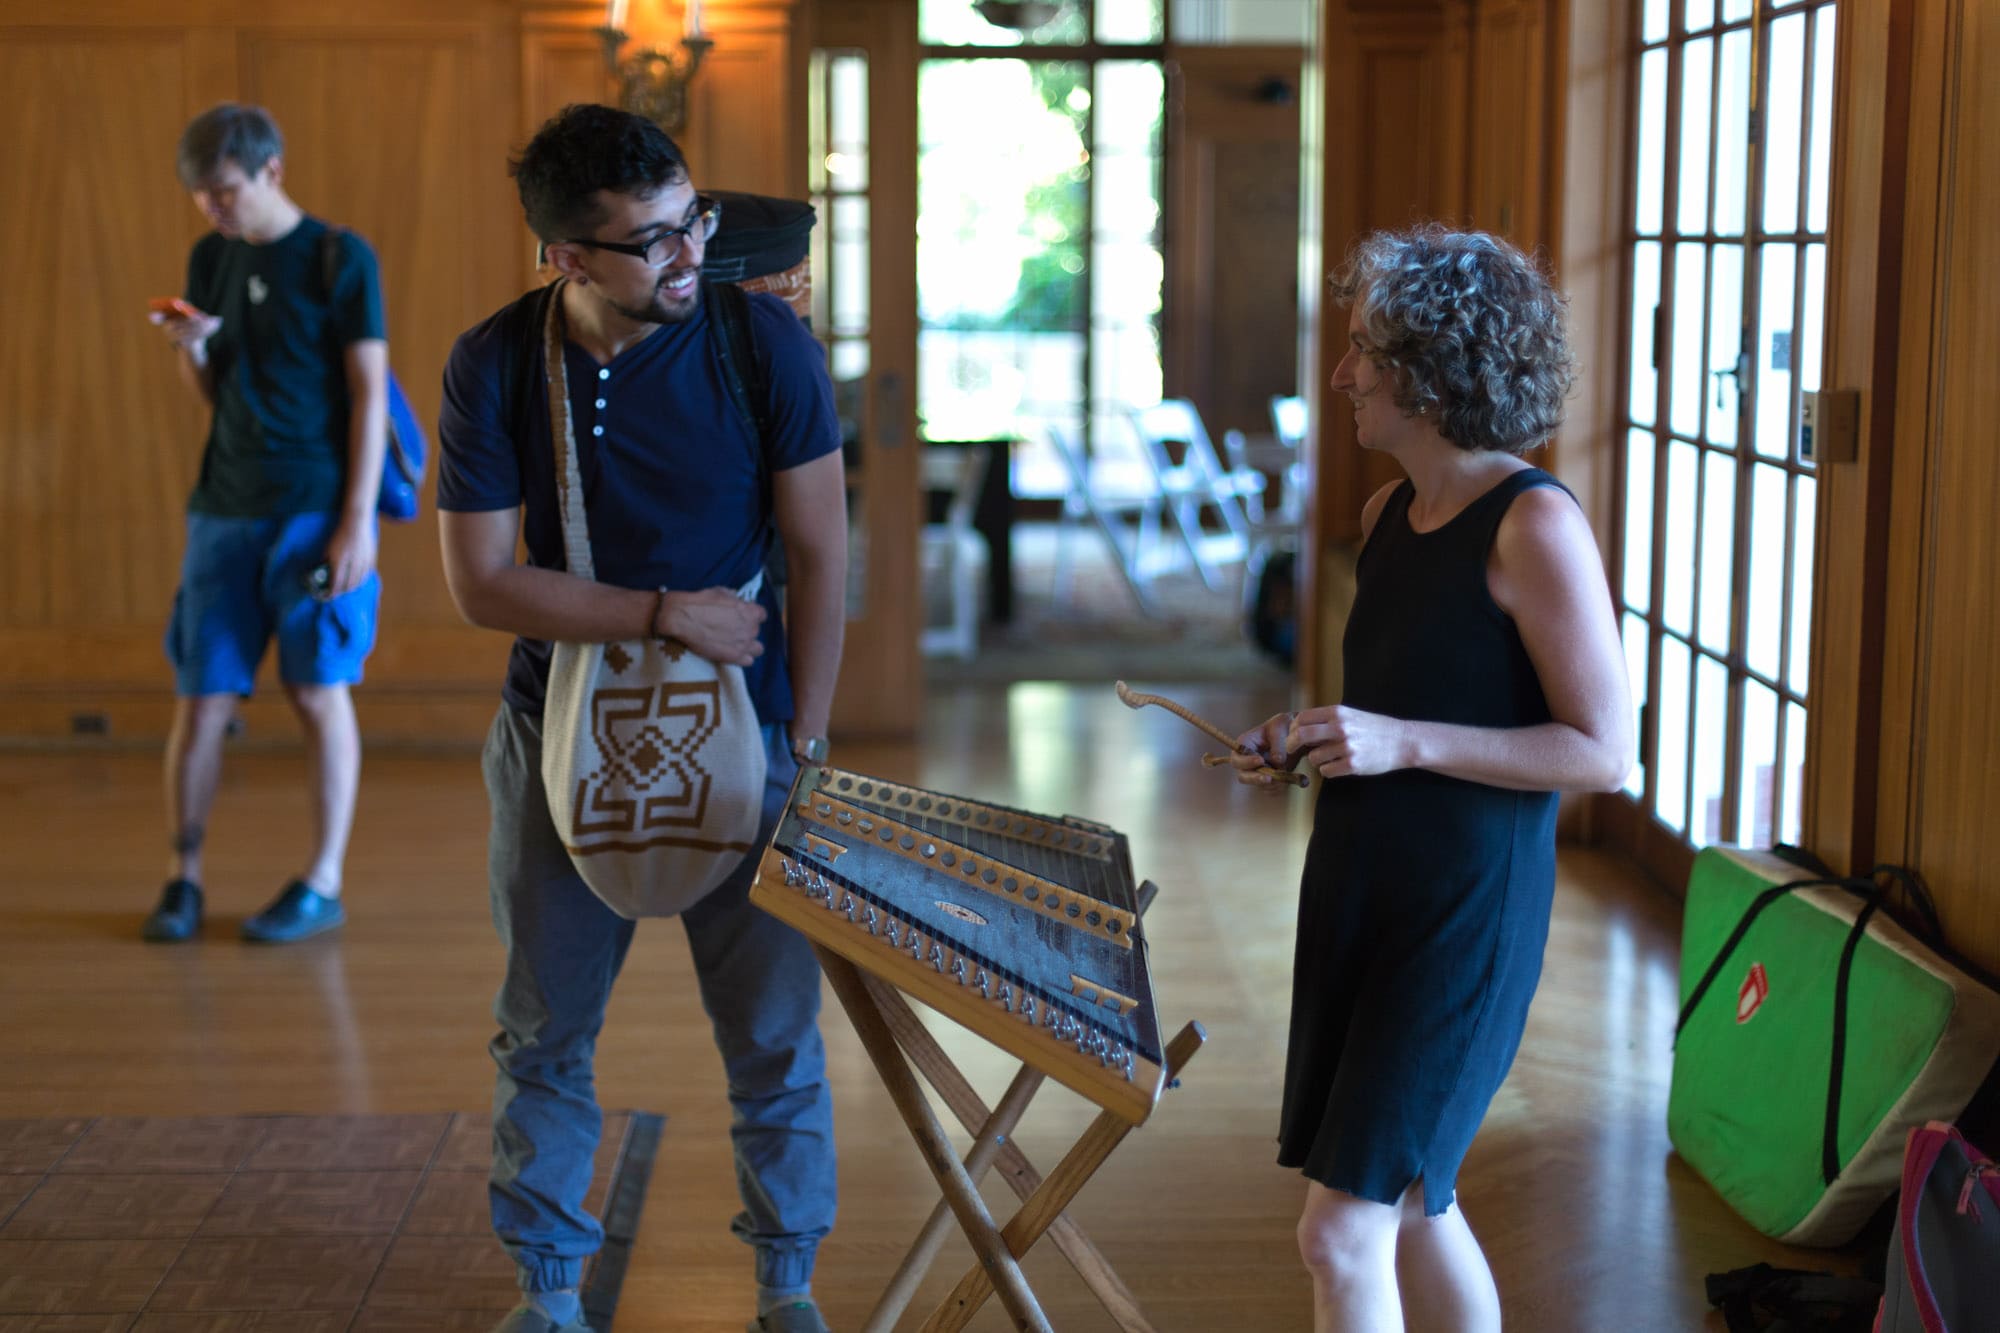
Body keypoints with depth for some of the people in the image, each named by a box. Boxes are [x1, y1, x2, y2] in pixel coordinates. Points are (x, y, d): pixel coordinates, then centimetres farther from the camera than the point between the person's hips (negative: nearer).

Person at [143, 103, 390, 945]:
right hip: (225, 508, 4)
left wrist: (358, 520, -12)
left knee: (317, 689, 0)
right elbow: (211, 394, 17)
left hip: (316, 509, -4)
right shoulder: (210, 259, 10)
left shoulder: (340, 259, -5)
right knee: (200, 695, 2)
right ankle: (182, 879, 12)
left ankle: (322, 883, 9)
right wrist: (187, 349, -6)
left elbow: (370, 391, -7)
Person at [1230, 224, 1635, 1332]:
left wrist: (1404, 743, -22)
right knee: (1411, 1207, 18)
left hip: (1468, 909, -8)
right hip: (1357, 886, 8)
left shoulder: (1532, 524, -16)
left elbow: (1603, 750, -17)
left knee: (1340, 1231, -7)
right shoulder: (1389, 513, 8)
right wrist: (1305, 741, 3)